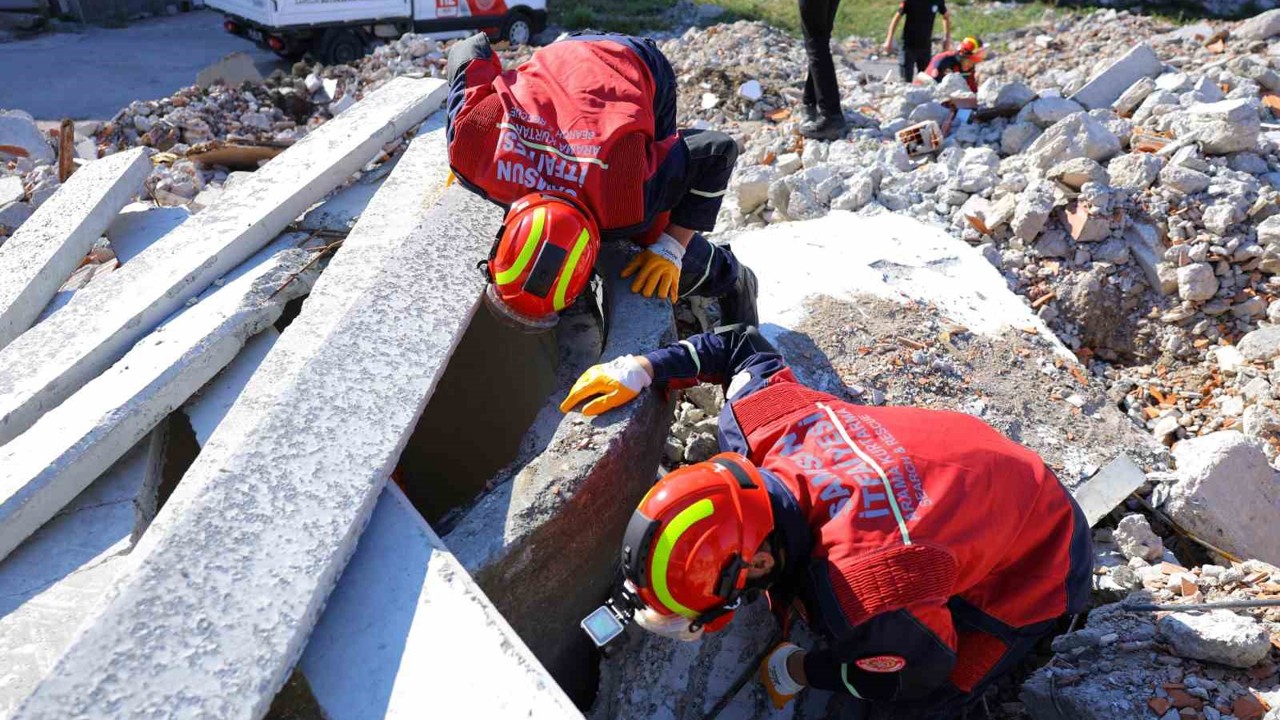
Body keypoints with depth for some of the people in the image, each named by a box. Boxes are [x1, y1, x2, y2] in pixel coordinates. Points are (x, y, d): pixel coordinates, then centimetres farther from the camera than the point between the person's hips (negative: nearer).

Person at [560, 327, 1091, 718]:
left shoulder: (867, 605, -44)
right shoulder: (756, 423, -28)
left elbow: (922, 671, -20)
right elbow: (744, 347, -6)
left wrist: (802, 671, -7)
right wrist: (647, 367, -10)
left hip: (1038, 560, -6)